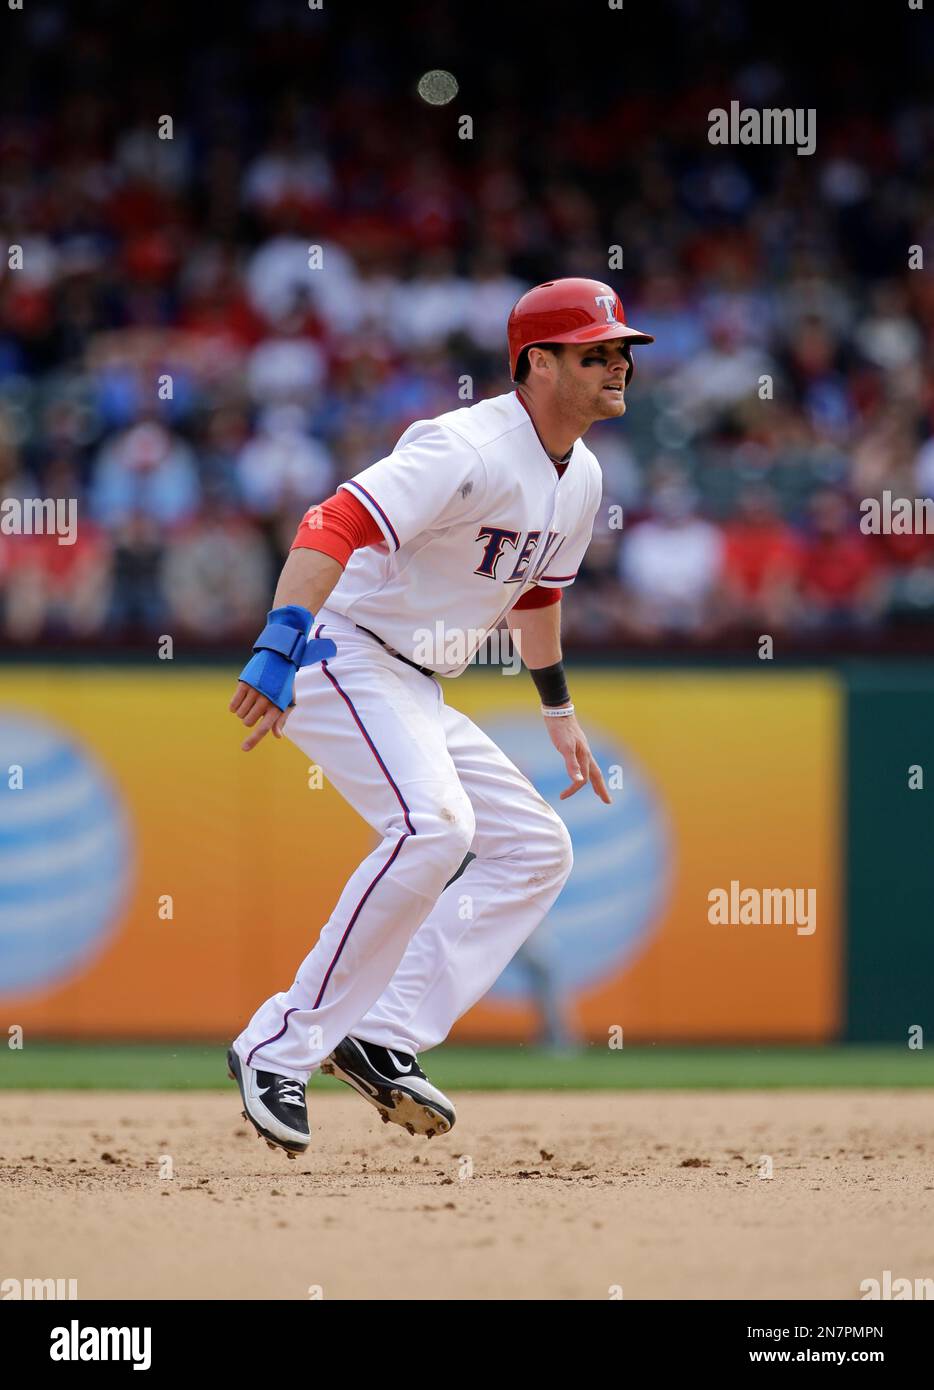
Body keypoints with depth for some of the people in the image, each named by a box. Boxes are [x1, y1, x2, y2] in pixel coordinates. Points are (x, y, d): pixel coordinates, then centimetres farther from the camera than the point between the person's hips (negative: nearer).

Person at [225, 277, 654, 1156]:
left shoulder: (580, 479, 9)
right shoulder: (471, 450, -21)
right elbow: (338, 525, -34)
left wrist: (558, 709, 35)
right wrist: (278, 649, -46)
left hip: (417, 696, 10)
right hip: (343, 660, -10)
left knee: (536, 849, 7)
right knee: (433, 826, -31)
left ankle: (382, 1041, -1)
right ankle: (280, 1048, -25)